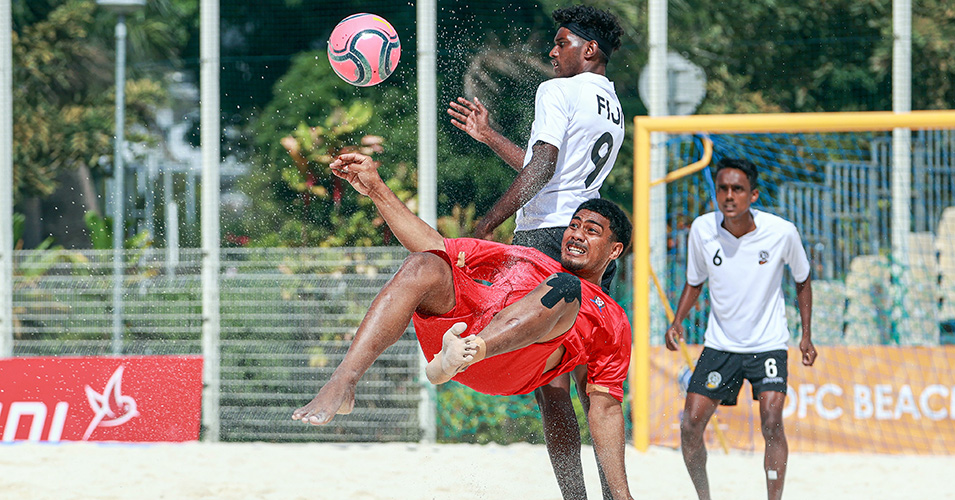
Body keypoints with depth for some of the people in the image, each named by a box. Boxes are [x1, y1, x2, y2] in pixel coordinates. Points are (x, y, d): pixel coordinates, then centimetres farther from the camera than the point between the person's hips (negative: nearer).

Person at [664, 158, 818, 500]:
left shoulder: (782, 232, -15)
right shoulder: (702, 229, -10)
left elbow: (802, 280, 4)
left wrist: (806, 336, 1)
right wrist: (677, 321, -9)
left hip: (768, 344, -2)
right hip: (720, 344, 2)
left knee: (771, 423, -21)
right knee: (691, 425, -6)